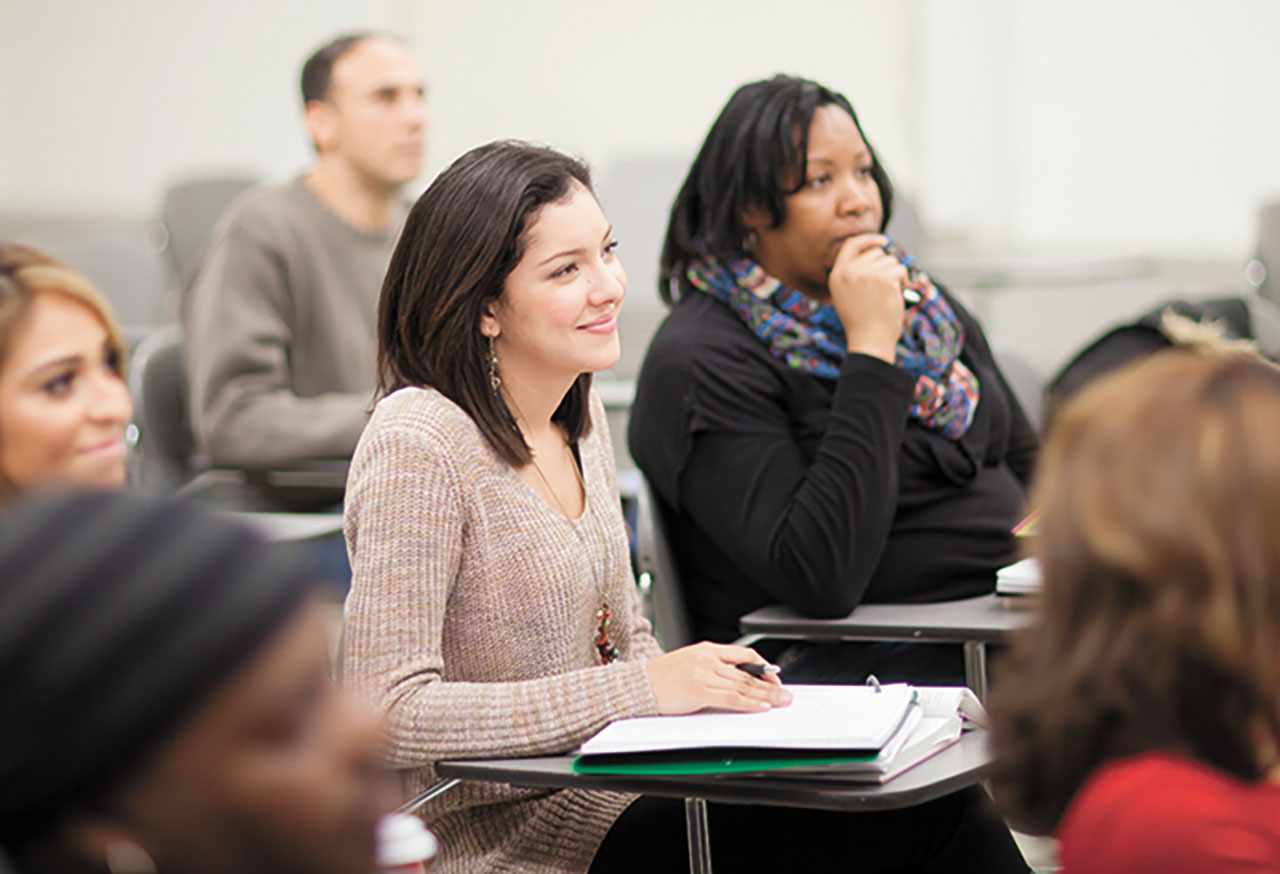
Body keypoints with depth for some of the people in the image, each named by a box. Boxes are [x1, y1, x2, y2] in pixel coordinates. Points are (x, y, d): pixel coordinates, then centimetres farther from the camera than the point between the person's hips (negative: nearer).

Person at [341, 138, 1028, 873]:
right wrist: (642, 687, -23)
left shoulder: (579, 413, 10)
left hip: (610, 789, 8)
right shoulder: (418, 443, -16)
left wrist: (705, 684, -5)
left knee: (929, 804, -14)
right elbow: (392, 714, -23)